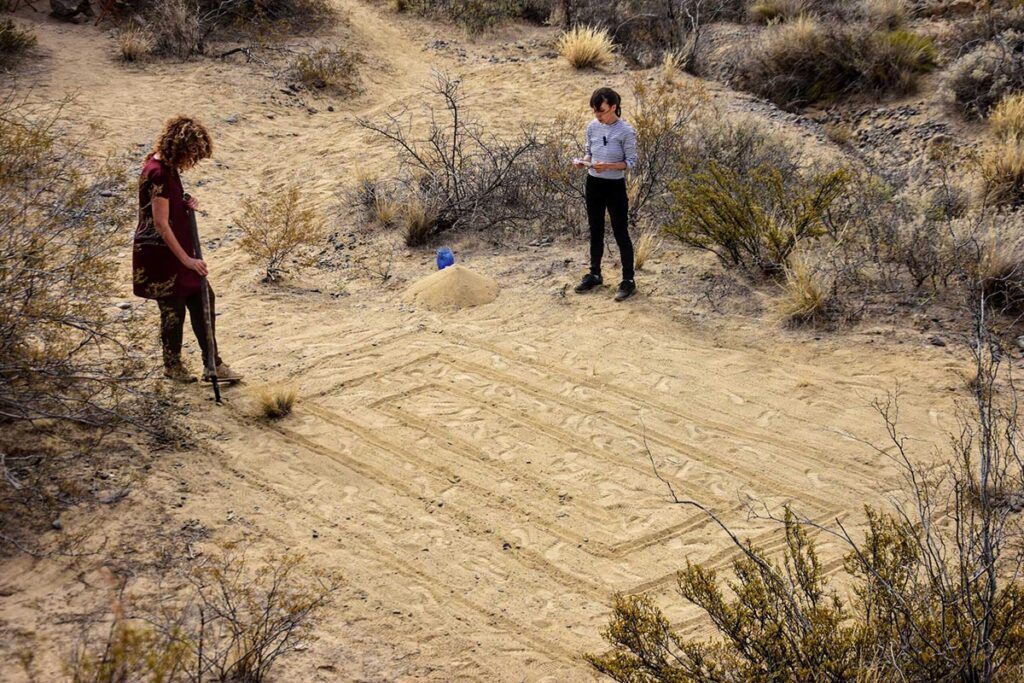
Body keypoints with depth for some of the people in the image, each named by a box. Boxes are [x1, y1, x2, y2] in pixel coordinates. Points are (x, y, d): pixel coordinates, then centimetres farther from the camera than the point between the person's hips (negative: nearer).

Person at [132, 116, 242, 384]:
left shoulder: (167, 166, 6)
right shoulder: (158, 173, -24)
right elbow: (161, 224, -24)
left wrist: (186, 204, 1)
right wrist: (186, 259, -21)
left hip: (177, 248, 10)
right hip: (159, 253, -10)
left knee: (202, 299, 9)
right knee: (173, 309, 6)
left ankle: (213, 365, 15)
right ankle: (172, 365, 27)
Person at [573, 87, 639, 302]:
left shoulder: (625, 131, -15)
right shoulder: (592, 127, 1)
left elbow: (631, 162, -12)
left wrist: (609, 166, -26)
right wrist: (583, 161, -9)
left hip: (615, 186, -5)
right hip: (594, 184, 5)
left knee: (621, 233, 0)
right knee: (595, 231, 16)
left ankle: (628, 280, 8)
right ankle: (594, 274, 30)